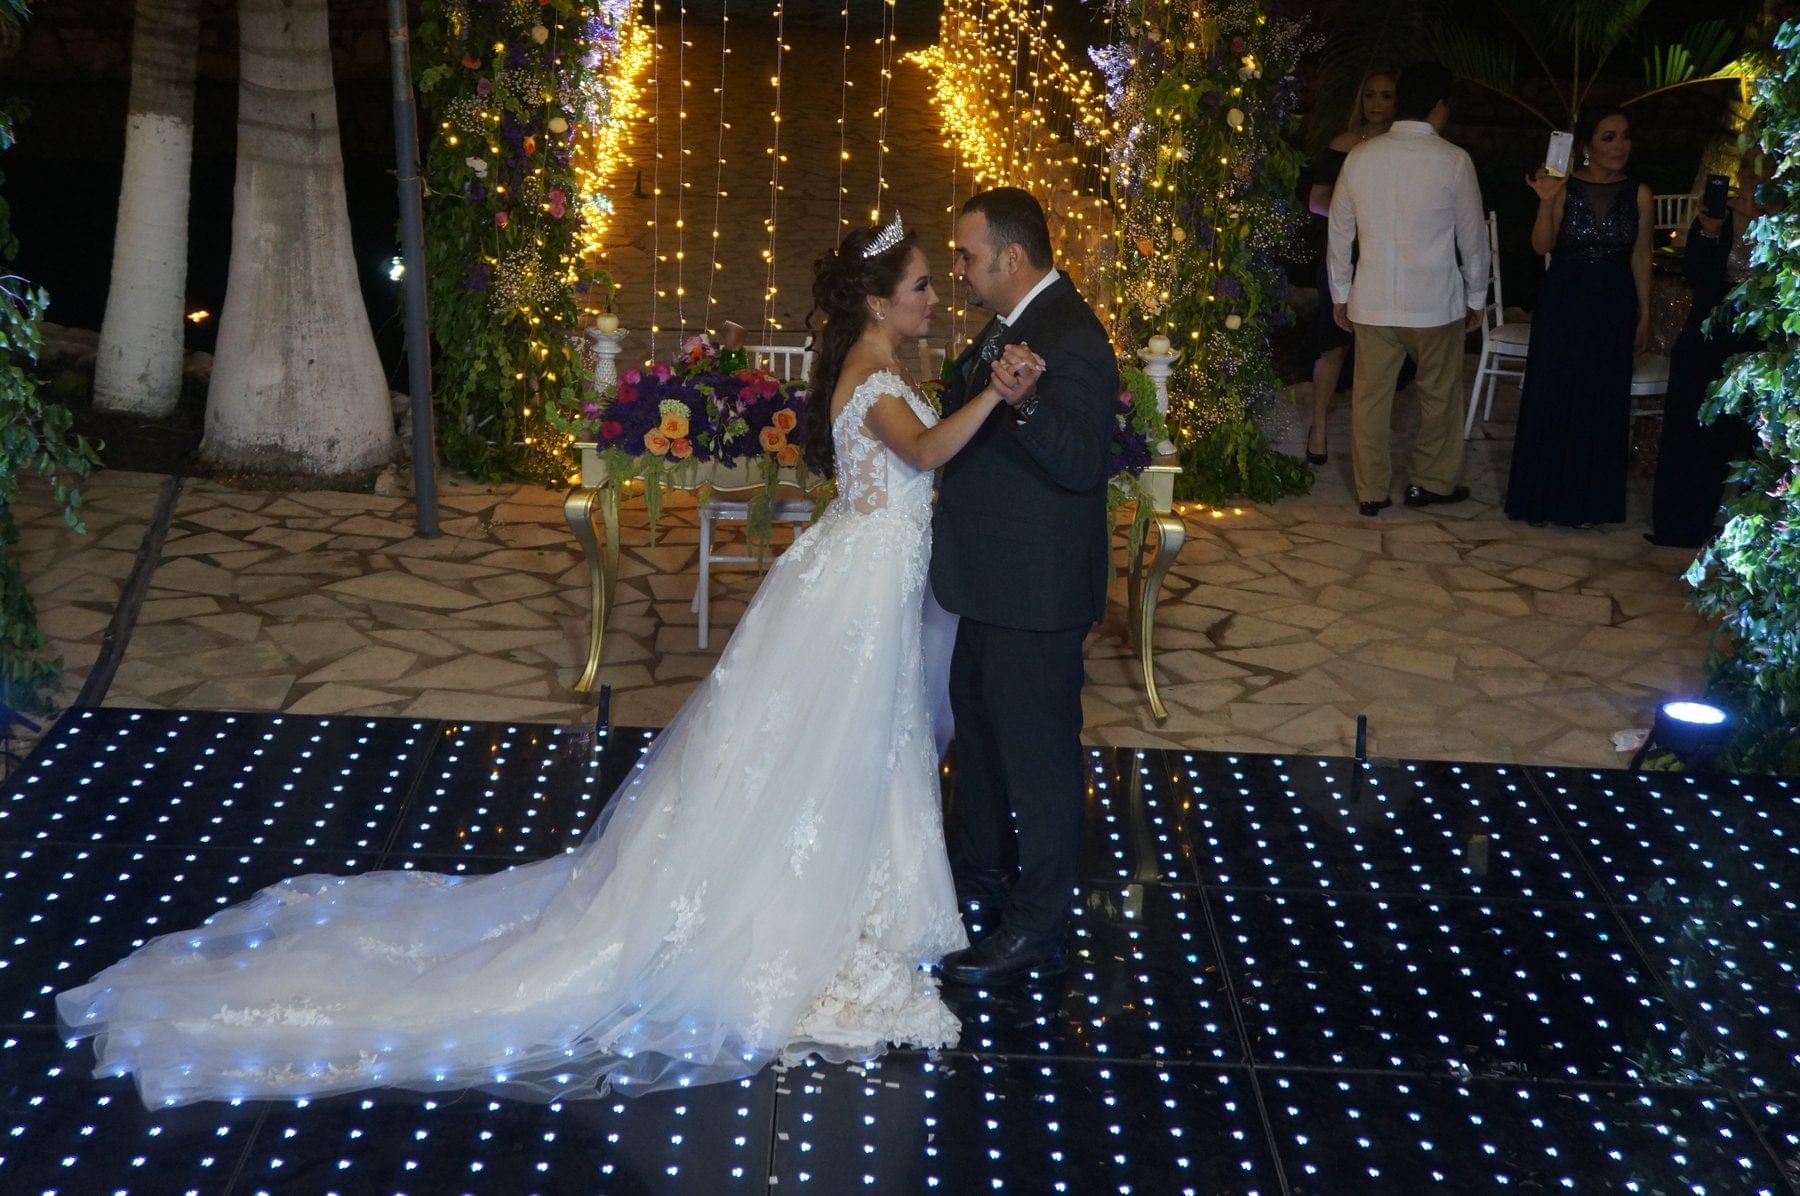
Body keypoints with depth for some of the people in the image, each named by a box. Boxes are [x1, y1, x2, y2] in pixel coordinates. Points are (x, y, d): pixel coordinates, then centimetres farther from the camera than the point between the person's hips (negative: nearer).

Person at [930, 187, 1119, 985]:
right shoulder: (1012, 324, 8)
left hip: (1035, 589, -11)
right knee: (978, 723, 25)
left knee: (1038, 751, 1)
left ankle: (1037, 928, 14)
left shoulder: (1071, 340, -23)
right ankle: (983, 868, 45)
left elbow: (1079, 461, -35)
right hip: (994, 579, 11)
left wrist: (1027, 403, -49)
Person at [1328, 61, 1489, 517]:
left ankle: (1372, 492, 15)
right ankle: (1430, 482, 24)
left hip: (1371, 302, 3)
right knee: (1439, 393, 14)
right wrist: (1476, 298, 10)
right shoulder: (1453, 161, -9)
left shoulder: (1360, 158, 0)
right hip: (1435, 303, -3)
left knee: (1370, 395, 10)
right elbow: (1473, 236, -2)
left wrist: (1340, 294, 16)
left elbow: (1339, 231, 7)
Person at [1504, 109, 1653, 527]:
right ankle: (1542, 497, 15)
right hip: (1562, 306, -2)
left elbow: (1641, 257, 5)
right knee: (1550, 401, 3)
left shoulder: (1638, 194, 0)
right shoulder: (1565, 188, -6)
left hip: (1613, 310, 2)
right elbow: (1542, 246, -12)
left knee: (1601, 405, 7)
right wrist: (1546, 202, -26)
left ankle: (1587, 501, 19)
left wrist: (1644, 314, 5)